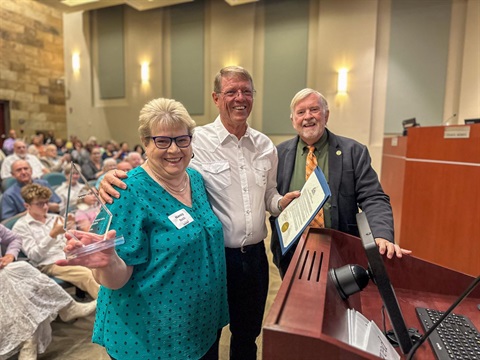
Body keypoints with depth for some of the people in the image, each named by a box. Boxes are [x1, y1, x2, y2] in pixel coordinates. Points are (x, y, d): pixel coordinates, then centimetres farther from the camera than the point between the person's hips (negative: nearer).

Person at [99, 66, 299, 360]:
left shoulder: (265, 145, 4)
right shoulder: (197, 141, -13)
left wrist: (282, 202, -7)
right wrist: (116, 178, -33)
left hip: (255, 255, 5)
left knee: (248, 335, 26)